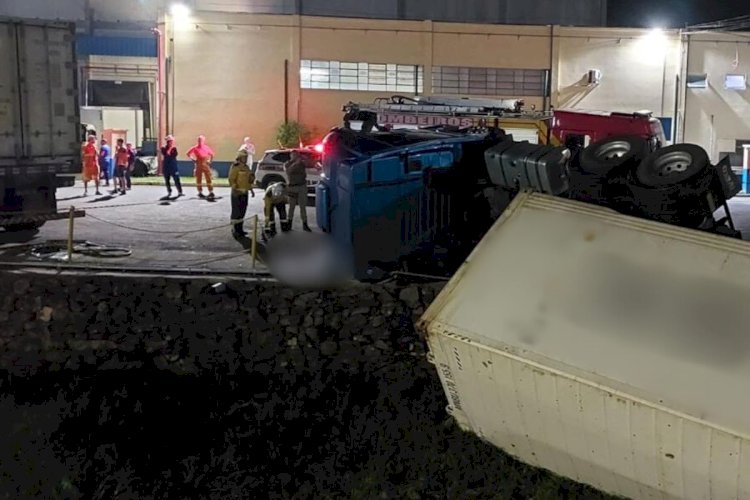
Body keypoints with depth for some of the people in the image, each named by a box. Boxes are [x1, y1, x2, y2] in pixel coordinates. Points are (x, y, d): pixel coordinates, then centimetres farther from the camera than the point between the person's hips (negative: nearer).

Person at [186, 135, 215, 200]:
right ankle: (200, 192, 13)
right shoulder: (195, 148, 0)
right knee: (198, 179, 5)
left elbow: (212, 154, 16)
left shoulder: (206, 148, 3)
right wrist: (193, 159, -2)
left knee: (208, 178, -3)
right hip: (198, 165, 0)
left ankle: (211, 192, 1)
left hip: (206, 165, 0)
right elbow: (188, 153, 8)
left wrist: (209, 160, 5)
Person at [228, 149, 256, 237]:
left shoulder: (246, 167, 14)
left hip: (244, 193, 9)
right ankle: (235, 230, -3)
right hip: (237, 193, -8)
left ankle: (240, 229, 18)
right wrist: (234, 190, -26)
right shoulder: (235, 167, -12)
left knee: (242, 211, 11)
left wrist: (251, 189, 18)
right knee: (236, 211, -7)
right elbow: (231, 179, -17)